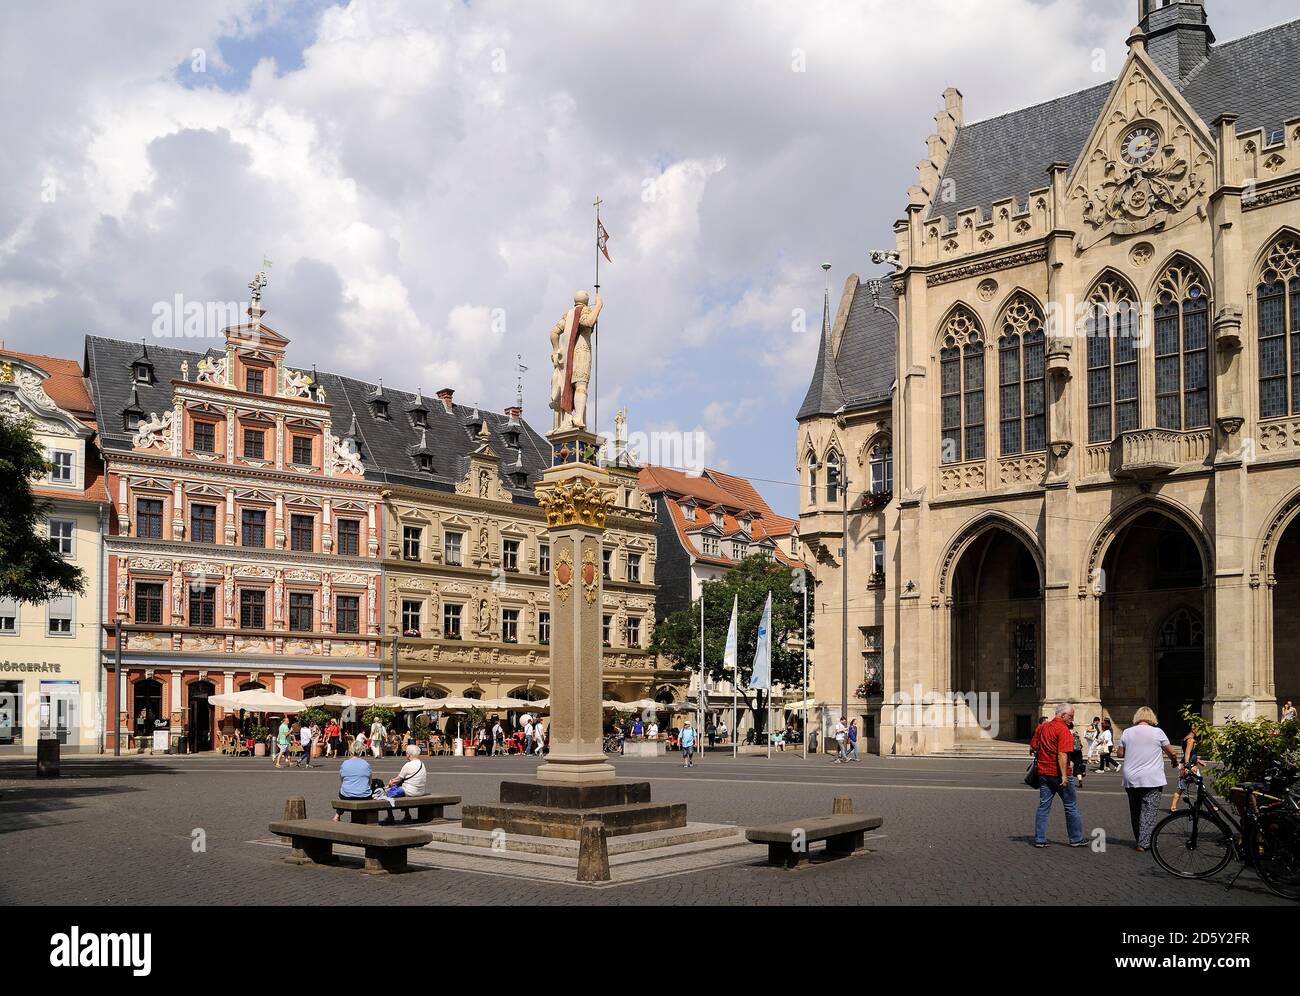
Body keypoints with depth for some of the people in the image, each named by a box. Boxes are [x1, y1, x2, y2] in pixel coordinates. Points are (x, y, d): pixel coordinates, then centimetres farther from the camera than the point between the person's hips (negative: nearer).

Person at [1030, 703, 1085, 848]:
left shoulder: (1041, 727, 8)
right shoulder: (1063, 730, -16)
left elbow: (1034, 746, 14)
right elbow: (1062, 754, -23)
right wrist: (1064, 775, -24)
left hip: (1043, 773, 6)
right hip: (1059, 774, -6)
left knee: (1043, 806, 8)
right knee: (1071, 807, 8)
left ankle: (1039, 839, 7)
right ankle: (1076, 839, 15)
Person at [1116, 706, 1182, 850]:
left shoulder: (1127, 732, 3)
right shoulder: (1157, 732, -5)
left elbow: (1120, 754, 9)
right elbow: (1172, 752, 1)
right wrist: (1178, 764, 20)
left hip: (1131, 779, 3)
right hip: (1152, 779, -3)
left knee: (1135, 811, 14)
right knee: (1149, 811, -2)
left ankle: (1139, 840, 22)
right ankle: (1143, 843, -9)